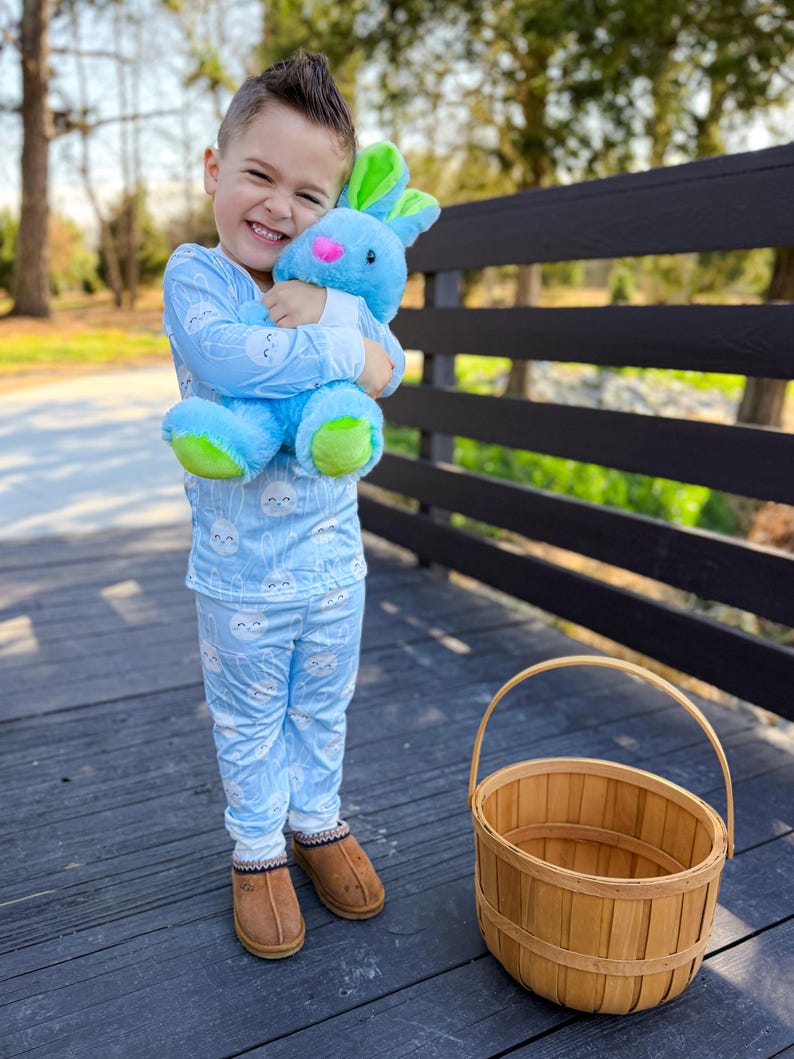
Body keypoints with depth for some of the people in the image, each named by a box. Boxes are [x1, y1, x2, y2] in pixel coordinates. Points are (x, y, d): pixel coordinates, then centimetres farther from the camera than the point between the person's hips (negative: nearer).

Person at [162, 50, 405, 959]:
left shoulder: (333, 283, 3)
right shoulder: (195, 273, -12)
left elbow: (389, 369, -6)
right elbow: (227, 357, -31)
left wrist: (319, 320, -22)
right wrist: (342, 353, -22)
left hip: (333, 555, 4)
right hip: (241, 569, -4)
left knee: (322, 707, 21)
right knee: (248, 721, 15)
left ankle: (317, 822, 44)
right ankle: (257, 848, 37)